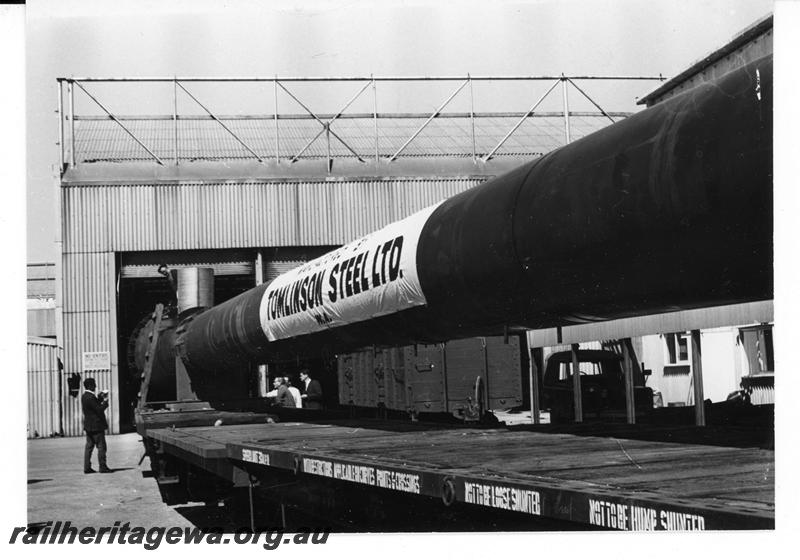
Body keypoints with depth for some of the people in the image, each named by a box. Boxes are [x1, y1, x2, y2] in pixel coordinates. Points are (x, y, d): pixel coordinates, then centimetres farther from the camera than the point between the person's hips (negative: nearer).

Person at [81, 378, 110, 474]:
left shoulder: (84, 396, 10)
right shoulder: (90, 397, -20)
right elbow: (99, 409, -20)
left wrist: (100, 398, 13)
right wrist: (105, 401, -8)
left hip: (88, 426, 10)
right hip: (96, 426, -10)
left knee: (89, 446, 11)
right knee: (101, 446, -3)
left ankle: (87, 467, 11)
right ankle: (103, 467, 0)